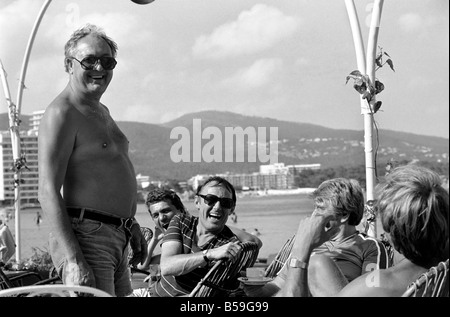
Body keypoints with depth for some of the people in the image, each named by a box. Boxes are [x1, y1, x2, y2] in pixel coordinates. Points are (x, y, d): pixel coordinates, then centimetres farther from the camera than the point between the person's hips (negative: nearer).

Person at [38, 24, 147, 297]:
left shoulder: (102, 112, 19)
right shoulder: (62, 113, -11)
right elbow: (48, 192, -19)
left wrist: (132, 225, 27)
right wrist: (73, 260, -25)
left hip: (117, 240, 10)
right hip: (85, 236, -9)